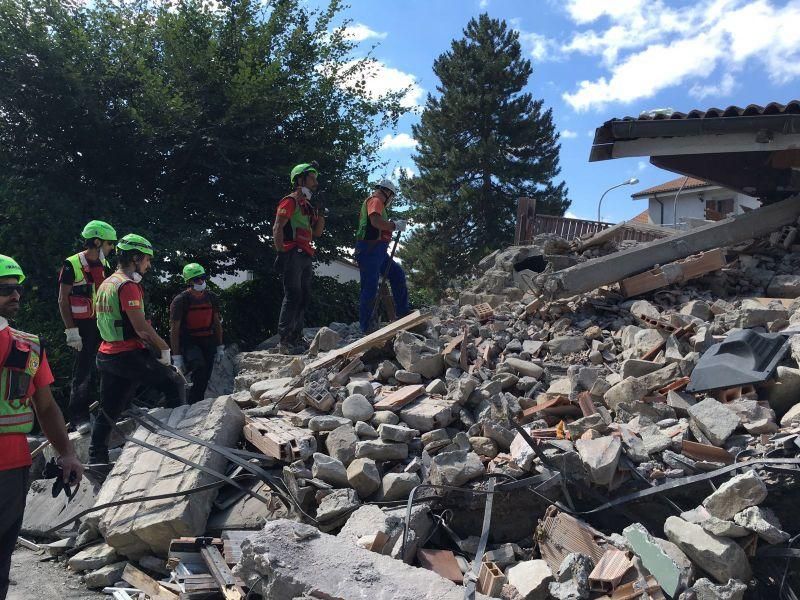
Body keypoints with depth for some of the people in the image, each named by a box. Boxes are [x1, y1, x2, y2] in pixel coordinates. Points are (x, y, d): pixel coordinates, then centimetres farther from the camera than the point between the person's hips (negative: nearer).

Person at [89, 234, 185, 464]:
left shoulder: (106, 284, 15)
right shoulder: (128, 285, -14)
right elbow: (141, 327, -20)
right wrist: (165, 350, -8)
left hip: (107, 355, 9)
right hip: (129, 356, -9)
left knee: (108, 411, 16)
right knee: (175, 383, 4)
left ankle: (96, 458, 21)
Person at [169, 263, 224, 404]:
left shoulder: (212, 298, 4)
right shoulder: (180, 301, -11)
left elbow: (217, 323, 13)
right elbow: (174, 330, -11)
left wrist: (220, 347, 10)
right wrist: (176, 357, -14)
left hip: (208, 341, 5)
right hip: (189, 342, -5)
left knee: (205, 378, 5)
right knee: (200, 368, -28)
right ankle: (193, 404, -18)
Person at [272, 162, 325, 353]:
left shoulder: (308, 206, 23)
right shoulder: (291, 201, -3)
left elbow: (316, 233, 23)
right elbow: (277, 228, -12)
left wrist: (321, 215, 9)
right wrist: (281, 253, -19)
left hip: (305, 257, 9)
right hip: (293, 254, -9)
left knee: (304, 298, 9)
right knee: (293, 296, -13)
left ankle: (296, 338, 16)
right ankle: (285, 340, -12)